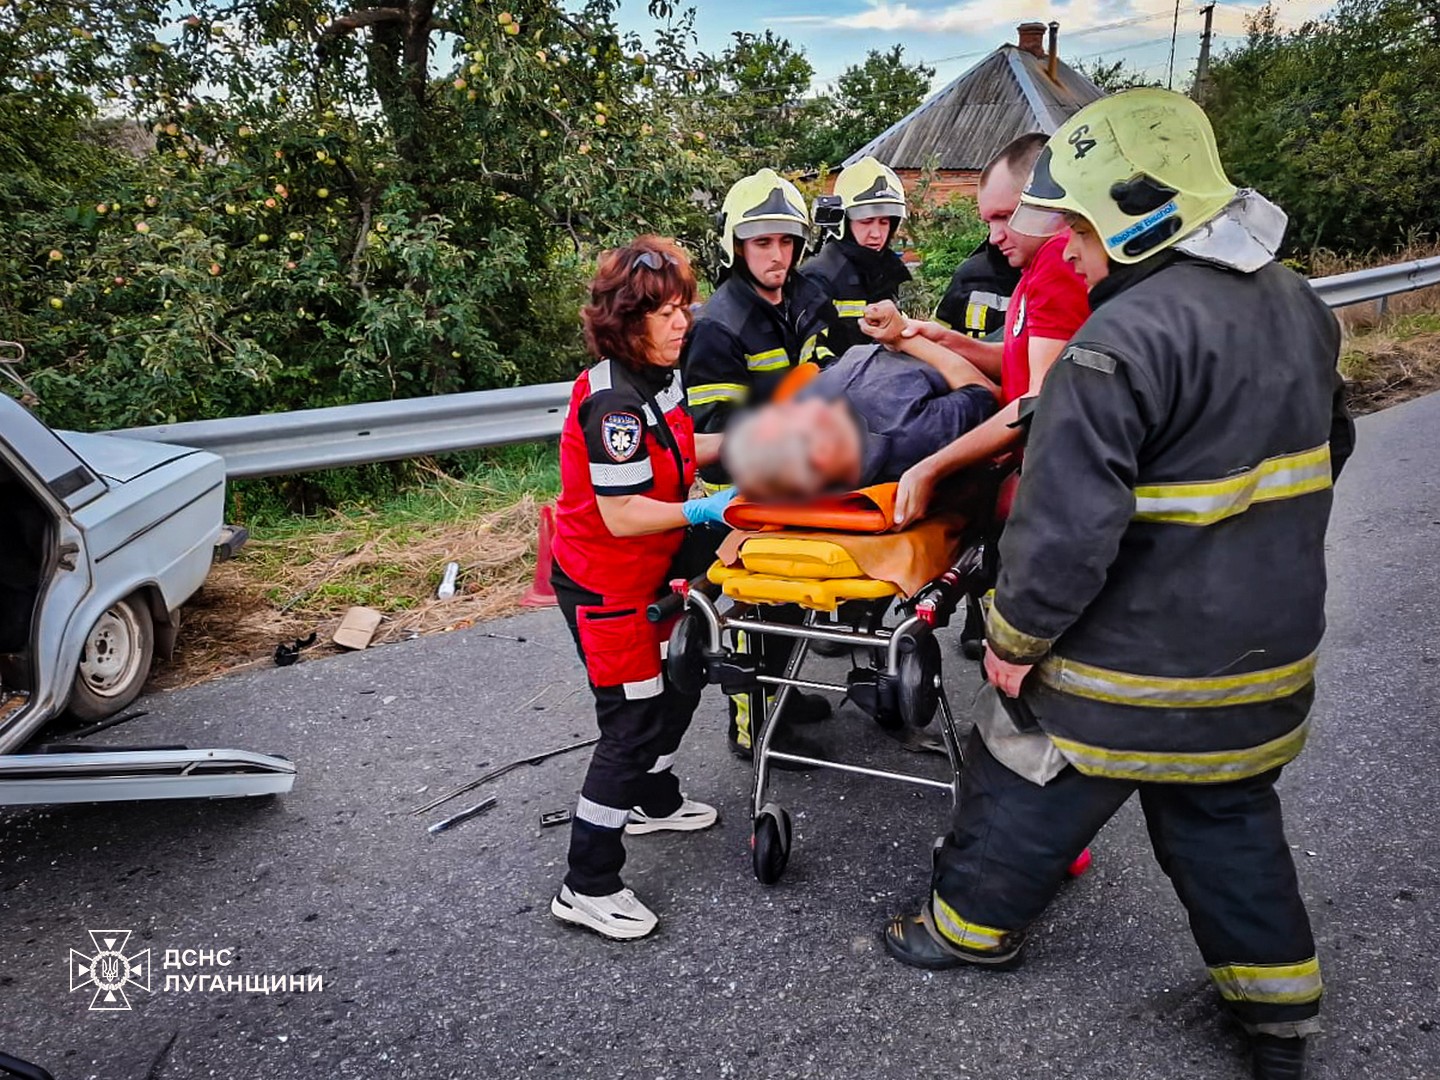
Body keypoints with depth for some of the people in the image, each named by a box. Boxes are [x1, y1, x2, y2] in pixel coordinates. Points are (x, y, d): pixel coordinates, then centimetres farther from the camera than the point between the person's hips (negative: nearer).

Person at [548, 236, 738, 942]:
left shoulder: (660, 375, 2)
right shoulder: (613, 401, -28)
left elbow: (678, 450, 14)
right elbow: (622, 515, -29)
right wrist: (707, 511, -28)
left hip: (646, 572, 10)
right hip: (602, 584, -10)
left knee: (676, 683, 23)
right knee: (633, 722, -4)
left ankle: (654, 802, 48)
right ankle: (586, 888, 9)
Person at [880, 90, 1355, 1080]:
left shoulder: (1122, 342, -25)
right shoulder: (1298, 306, 4)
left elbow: (1066, 524, -28)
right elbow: (1327, 448, 18)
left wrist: (1014, 637, -13)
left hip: (1132, 666, -7)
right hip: (1271, 653, 8)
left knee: (1028, 793, 15)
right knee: (1227, 816, 25)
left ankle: (973, 926, 37)